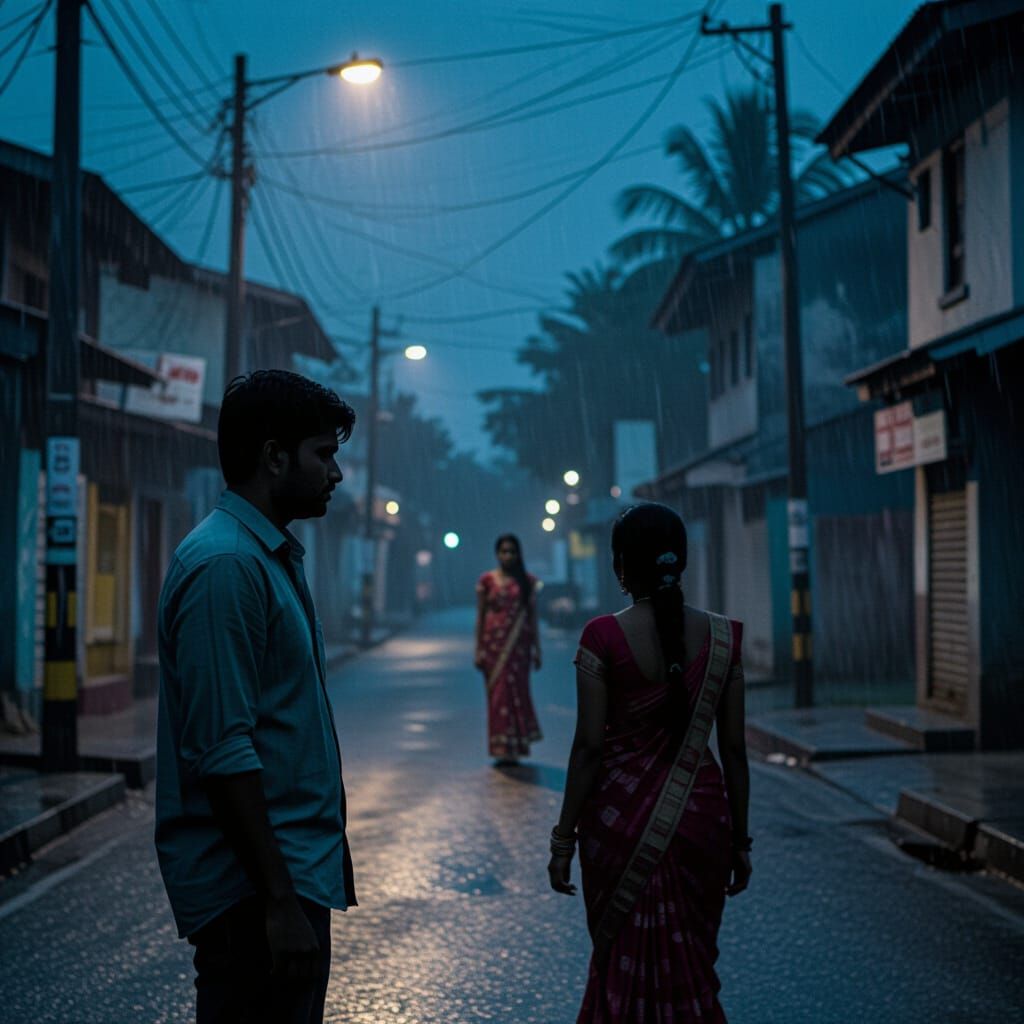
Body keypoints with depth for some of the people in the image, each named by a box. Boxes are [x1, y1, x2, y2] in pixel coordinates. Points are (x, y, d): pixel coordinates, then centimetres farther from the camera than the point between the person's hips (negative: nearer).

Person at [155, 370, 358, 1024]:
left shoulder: (274, 558, 15)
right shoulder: (226, 565, -18)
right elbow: (222, 754, -24)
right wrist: (279, 901, -23)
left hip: (298, 867, 10)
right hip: (254, 894, -10)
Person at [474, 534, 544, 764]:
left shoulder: (528, 581, 6)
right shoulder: (486, 580, 2)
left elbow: (533, 617, 7)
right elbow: (480, 617, 3)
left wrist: (537, 649, 4)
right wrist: (478, 650, -1)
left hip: (519, 645, 1)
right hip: (494, 644, -1)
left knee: (517, 693, 0)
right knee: (498, 695, 0)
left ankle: (514, 748, 10)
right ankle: (503, 751, 6)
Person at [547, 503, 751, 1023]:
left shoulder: (604, 637, -11)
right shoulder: (721, 637, -3)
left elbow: (589, 747, -12)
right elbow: (734, 750, 0)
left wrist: (564, 839, -4)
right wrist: (740, 841, 10)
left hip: (622, 818, -2)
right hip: (701, 819, 3)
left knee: (623, 966, 13)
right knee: (690, 968, 17)